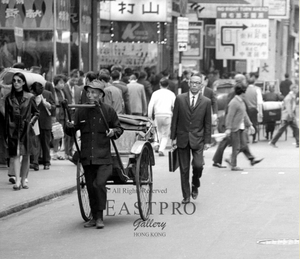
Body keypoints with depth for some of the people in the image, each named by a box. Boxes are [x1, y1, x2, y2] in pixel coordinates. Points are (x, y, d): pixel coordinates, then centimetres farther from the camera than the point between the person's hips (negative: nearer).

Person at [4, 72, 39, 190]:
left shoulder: (29, 97, 3)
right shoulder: (9, 98, 5)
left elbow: (36, 113, 14)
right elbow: (7, 116, 7)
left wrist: (31, 122, -3)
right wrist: (6, 134, 4)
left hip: (26, 129, 0)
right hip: (13, 129, 0)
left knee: (26, 155, 3)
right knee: (15, 154, -11)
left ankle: (23, 180, 13)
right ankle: (17, 181, -18)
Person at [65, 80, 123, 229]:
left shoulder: (108, 111, 1)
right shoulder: (81, 112, 7)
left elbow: (119, 128, 10)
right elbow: (72, 131, 8)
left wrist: (114, 131, -11)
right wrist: (69, 127, -14)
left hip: (103, 157, -4)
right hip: (87, 157, 4)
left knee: (99, 184, -18)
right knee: (91, 187, 9)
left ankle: (99, 217, -8)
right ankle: (95, 217, 21)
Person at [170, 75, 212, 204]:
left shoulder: (206, 102, 2)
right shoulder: (180, 99, 2)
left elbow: (207, 123, 4)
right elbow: (175, 119, 5)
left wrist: (207, 141, 0)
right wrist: (173, 137, 1)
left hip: (197, 139, -1)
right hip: (182, 138, 1)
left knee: (198, 165, -15)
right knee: (184, 169, 4)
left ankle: (195, 185, 15)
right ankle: (186, 196, 13)